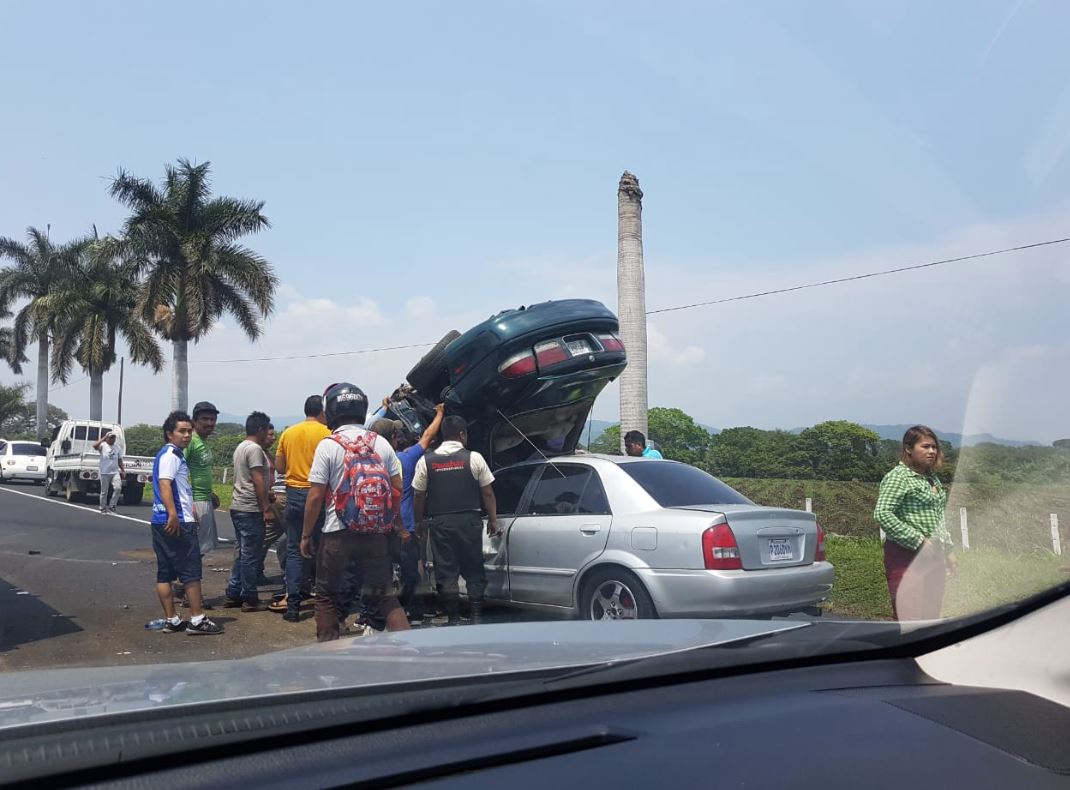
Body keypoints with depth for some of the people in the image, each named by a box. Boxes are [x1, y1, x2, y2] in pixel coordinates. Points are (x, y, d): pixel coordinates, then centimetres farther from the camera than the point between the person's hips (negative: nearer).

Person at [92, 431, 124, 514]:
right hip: (105, 472, -3)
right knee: (104, 491, 3)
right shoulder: (103, 445, 0)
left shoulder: (118, 447, 15)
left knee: (118, 488, -15)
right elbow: (95, 446, -23)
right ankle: (103, 508, 16)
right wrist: (104, 438, -19)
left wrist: (122, 470, 11)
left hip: (115, 472, 3)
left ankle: (112, 505, -2)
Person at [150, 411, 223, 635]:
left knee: (165, 573, 9)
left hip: (162, 522, 10)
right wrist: (173, 514, -34)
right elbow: (164, 484, -24)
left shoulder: (174, 454, 20)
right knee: (191, 572, -5)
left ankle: (171, 620, 14)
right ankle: (197, 620, -3)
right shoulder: (171, 454, -11)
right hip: (177, 523, -10)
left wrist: (190, 508, 38)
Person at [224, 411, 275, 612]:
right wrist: (266, 509, -19)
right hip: (251, 509, -10)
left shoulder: (241, 447, 17)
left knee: (242, 553, 16)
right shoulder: (254, 449, -14)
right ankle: (249, 599, 0)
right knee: (251, 555, -4)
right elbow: (258, 480, -20)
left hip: (238, 507, 10)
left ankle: (233, 595, 19)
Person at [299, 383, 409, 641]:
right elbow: (397, 489, 6)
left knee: (326, 595, 13)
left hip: (338, 533, -3)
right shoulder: (382, 443, 5)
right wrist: (396, 524, 18)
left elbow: (316, 496, -8)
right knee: (384, 594, 11)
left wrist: (306, 535, 1)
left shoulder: (328, 445, -6)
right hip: (377, 533, 4)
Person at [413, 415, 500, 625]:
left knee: (446, 572, 5)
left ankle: (453, 619, 6)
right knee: (474, 571, 9)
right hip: (469, 521, 0)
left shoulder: (426, 461, 1)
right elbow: (488, 493, 0)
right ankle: (477, 616, 9)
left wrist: (418, 522, 14)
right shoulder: (474, 458, -2)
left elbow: (418, 497, 3)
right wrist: (493, 520, 9)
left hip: (440, 523, 1)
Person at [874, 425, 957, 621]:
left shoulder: (933, 479, 18)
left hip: (934, 557, 8)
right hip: (907, 556, -8)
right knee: (910, 621, -11)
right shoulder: (898, 476, -9)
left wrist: (948, 551, 21)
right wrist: (918, 541, -19)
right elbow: (882, 514, -20)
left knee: (931, 618, 9)